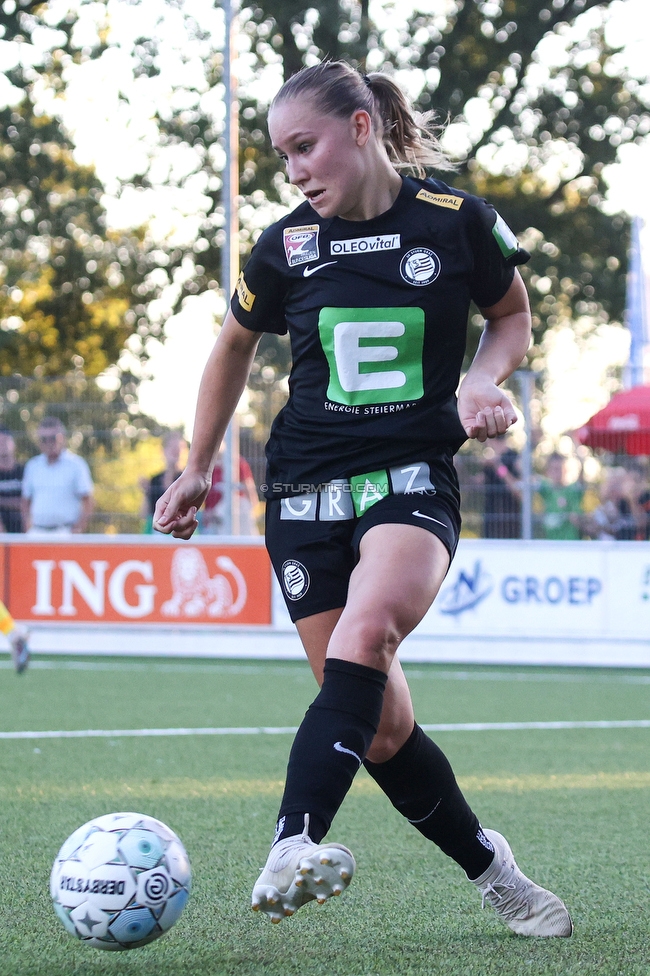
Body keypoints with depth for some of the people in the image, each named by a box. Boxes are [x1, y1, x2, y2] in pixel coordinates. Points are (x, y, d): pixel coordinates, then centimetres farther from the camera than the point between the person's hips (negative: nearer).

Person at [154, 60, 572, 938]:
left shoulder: (457, 222, -2)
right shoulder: (287, 247, 4)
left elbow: (512, 316, 14)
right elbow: (235, 346, 22)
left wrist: (484, 379, -7)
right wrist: (198, 467, 23)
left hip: (415, 479, -3)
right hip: (307, 492, 3)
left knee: (365, 631, -33)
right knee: (381, 727, -3)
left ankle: (296, 844, -43)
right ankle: (490, 870, 17)